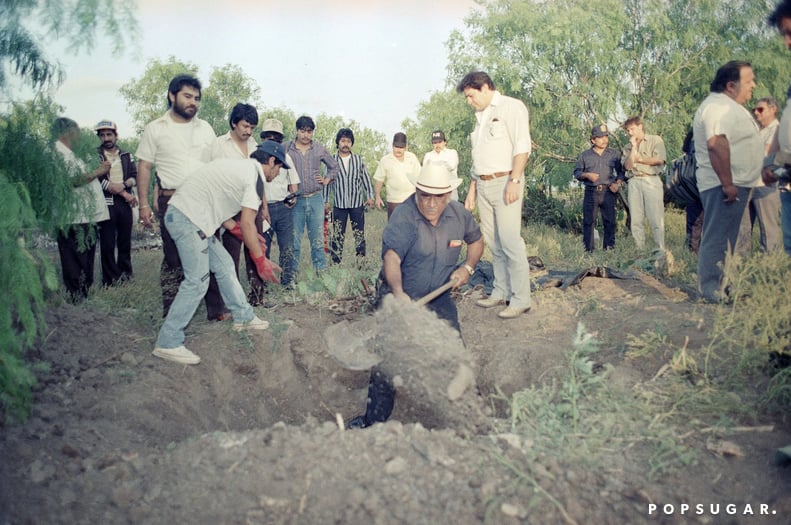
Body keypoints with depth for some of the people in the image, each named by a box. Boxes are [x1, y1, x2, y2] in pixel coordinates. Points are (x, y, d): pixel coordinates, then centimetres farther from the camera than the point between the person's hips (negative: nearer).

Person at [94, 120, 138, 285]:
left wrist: (123, 185, -16)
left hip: (125, 203, 4)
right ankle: (111, 279, 5)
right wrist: (125, 193, -12)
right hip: (106, 203, -3)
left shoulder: (126, 156, 14)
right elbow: (98, 180, -10)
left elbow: (134, 178, 6)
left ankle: (125, 274, 21)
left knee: (125, 240, 9)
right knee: (107, 243, -2)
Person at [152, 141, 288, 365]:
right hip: (188, 218, -11)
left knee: (224, 265, 16)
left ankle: (243, 317, 28)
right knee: (197, 280, -11)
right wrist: (261, 260, -9)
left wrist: (242, 232, 16)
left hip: (185, 215, 11)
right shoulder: (255, 176, -9)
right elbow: (247, 224, -15)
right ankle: (168, 343, -7)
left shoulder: (239, 167, 20)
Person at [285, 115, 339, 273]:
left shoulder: (319, 149, 9)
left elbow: (334, 166, 23)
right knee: (294, 242, 1)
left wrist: (327, 180, 11)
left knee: (318, 241, 6)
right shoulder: (286, 148, 1)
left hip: (316, 199, 2)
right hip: (295, 201, -2)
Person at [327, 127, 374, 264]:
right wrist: (326, 201, 4)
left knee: (359, 234, 6)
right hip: (339, 204, -1)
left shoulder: (358, 159, 4)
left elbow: (366, 178, 10)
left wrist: (370, 196, 7)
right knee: (337, 235, 1)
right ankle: (336, 262, 9)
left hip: (357, 203, 1)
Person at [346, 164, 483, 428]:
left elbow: (476, 240, 19)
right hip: (401, 296, -4)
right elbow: (391, 257, -34)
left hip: (439, 298, 4)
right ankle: (373, 421, 2)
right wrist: (398, 292, -51)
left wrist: (468, 267, 1)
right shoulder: (403, 217, -20)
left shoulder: (459, 214, -2)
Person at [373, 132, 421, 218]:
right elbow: (379, 180, -1)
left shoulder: (412, 157, 3)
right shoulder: (385, 160, -3)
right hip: (394, 201, -2)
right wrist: (378, 196, -9)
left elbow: (419, 176, 9)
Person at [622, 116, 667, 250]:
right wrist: (634, 147, 3)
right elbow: (627, 166, 5)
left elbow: (659, 160, -5)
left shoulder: (656, 140, 9)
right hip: (633, 182, 4)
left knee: (656, 219, -9)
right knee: (636, 220, -1)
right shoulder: (628, 147, 19)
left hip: (651, 180, -4)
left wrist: (639, 159, 4)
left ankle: (661, 250, -9)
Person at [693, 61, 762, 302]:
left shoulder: (728, 106, 19)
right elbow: (716, 144, -28)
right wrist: (727, 183, -28)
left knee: (726, 237, 14)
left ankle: (721, 285, 22)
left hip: (734, 184, 11)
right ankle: (711, 289, -3)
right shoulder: (719, 106, -16)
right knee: (718, 238, -8)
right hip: (726, 185, -11)